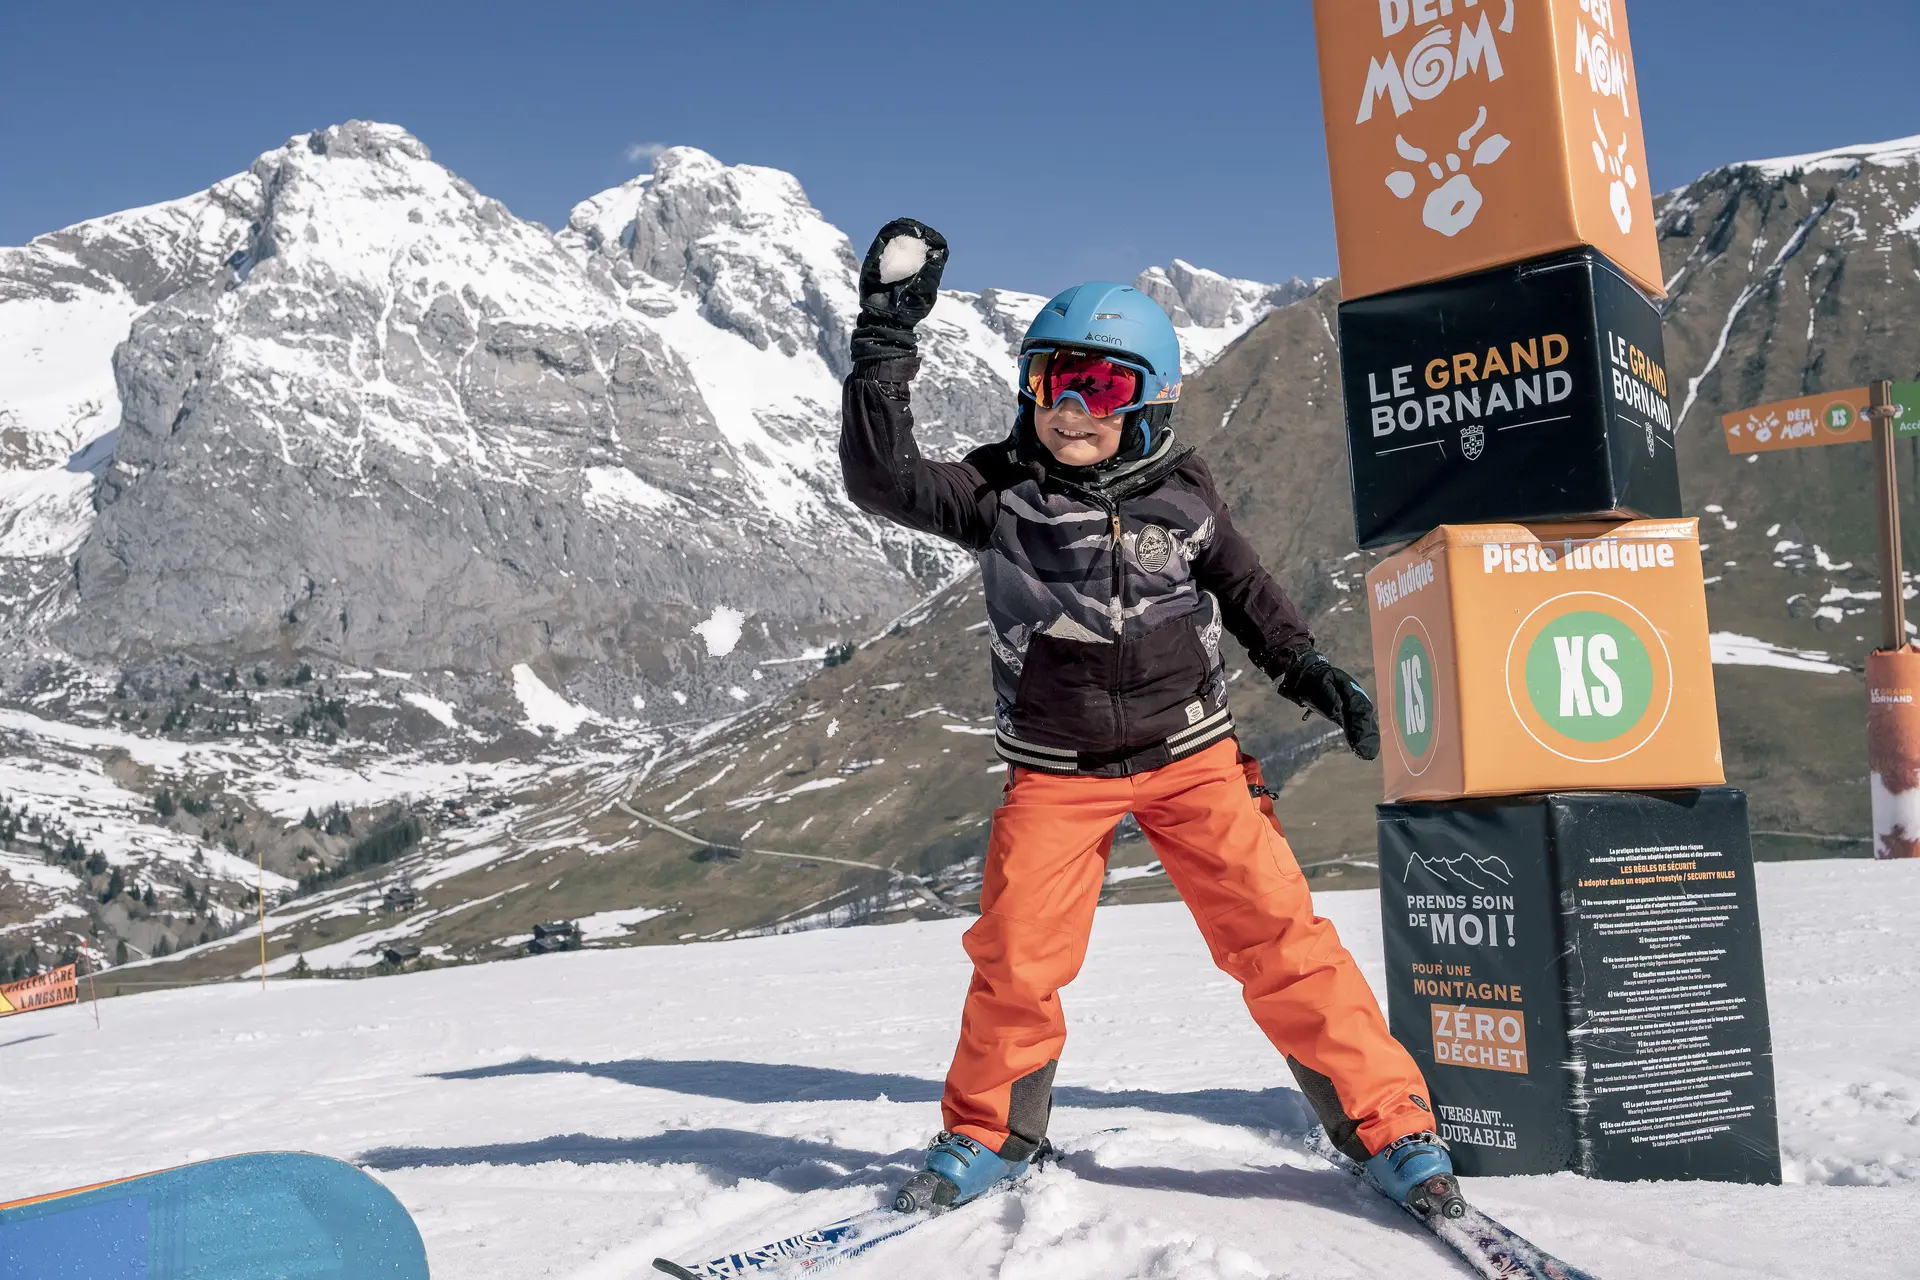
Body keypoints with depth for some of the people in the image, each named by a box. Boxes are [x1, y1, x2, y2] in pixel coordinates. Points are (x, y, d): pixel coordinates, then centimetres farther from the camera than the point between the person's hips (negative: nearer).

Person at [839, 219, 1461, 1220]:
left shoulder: (1181, 491, -2)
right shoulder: (1002, 491, -7)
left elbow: (1243, 588, 13)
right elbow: (881, 479, -20)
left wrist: (1308, 670, 3)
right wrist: (886, 338, -23)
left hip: (1191, 754, 1)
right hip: (1056, 772, 0)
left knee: (1277, 935, -6)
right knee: (1013, 960, -6)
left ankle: (1386, 1125, 7)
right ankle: (990, 1133, 19)